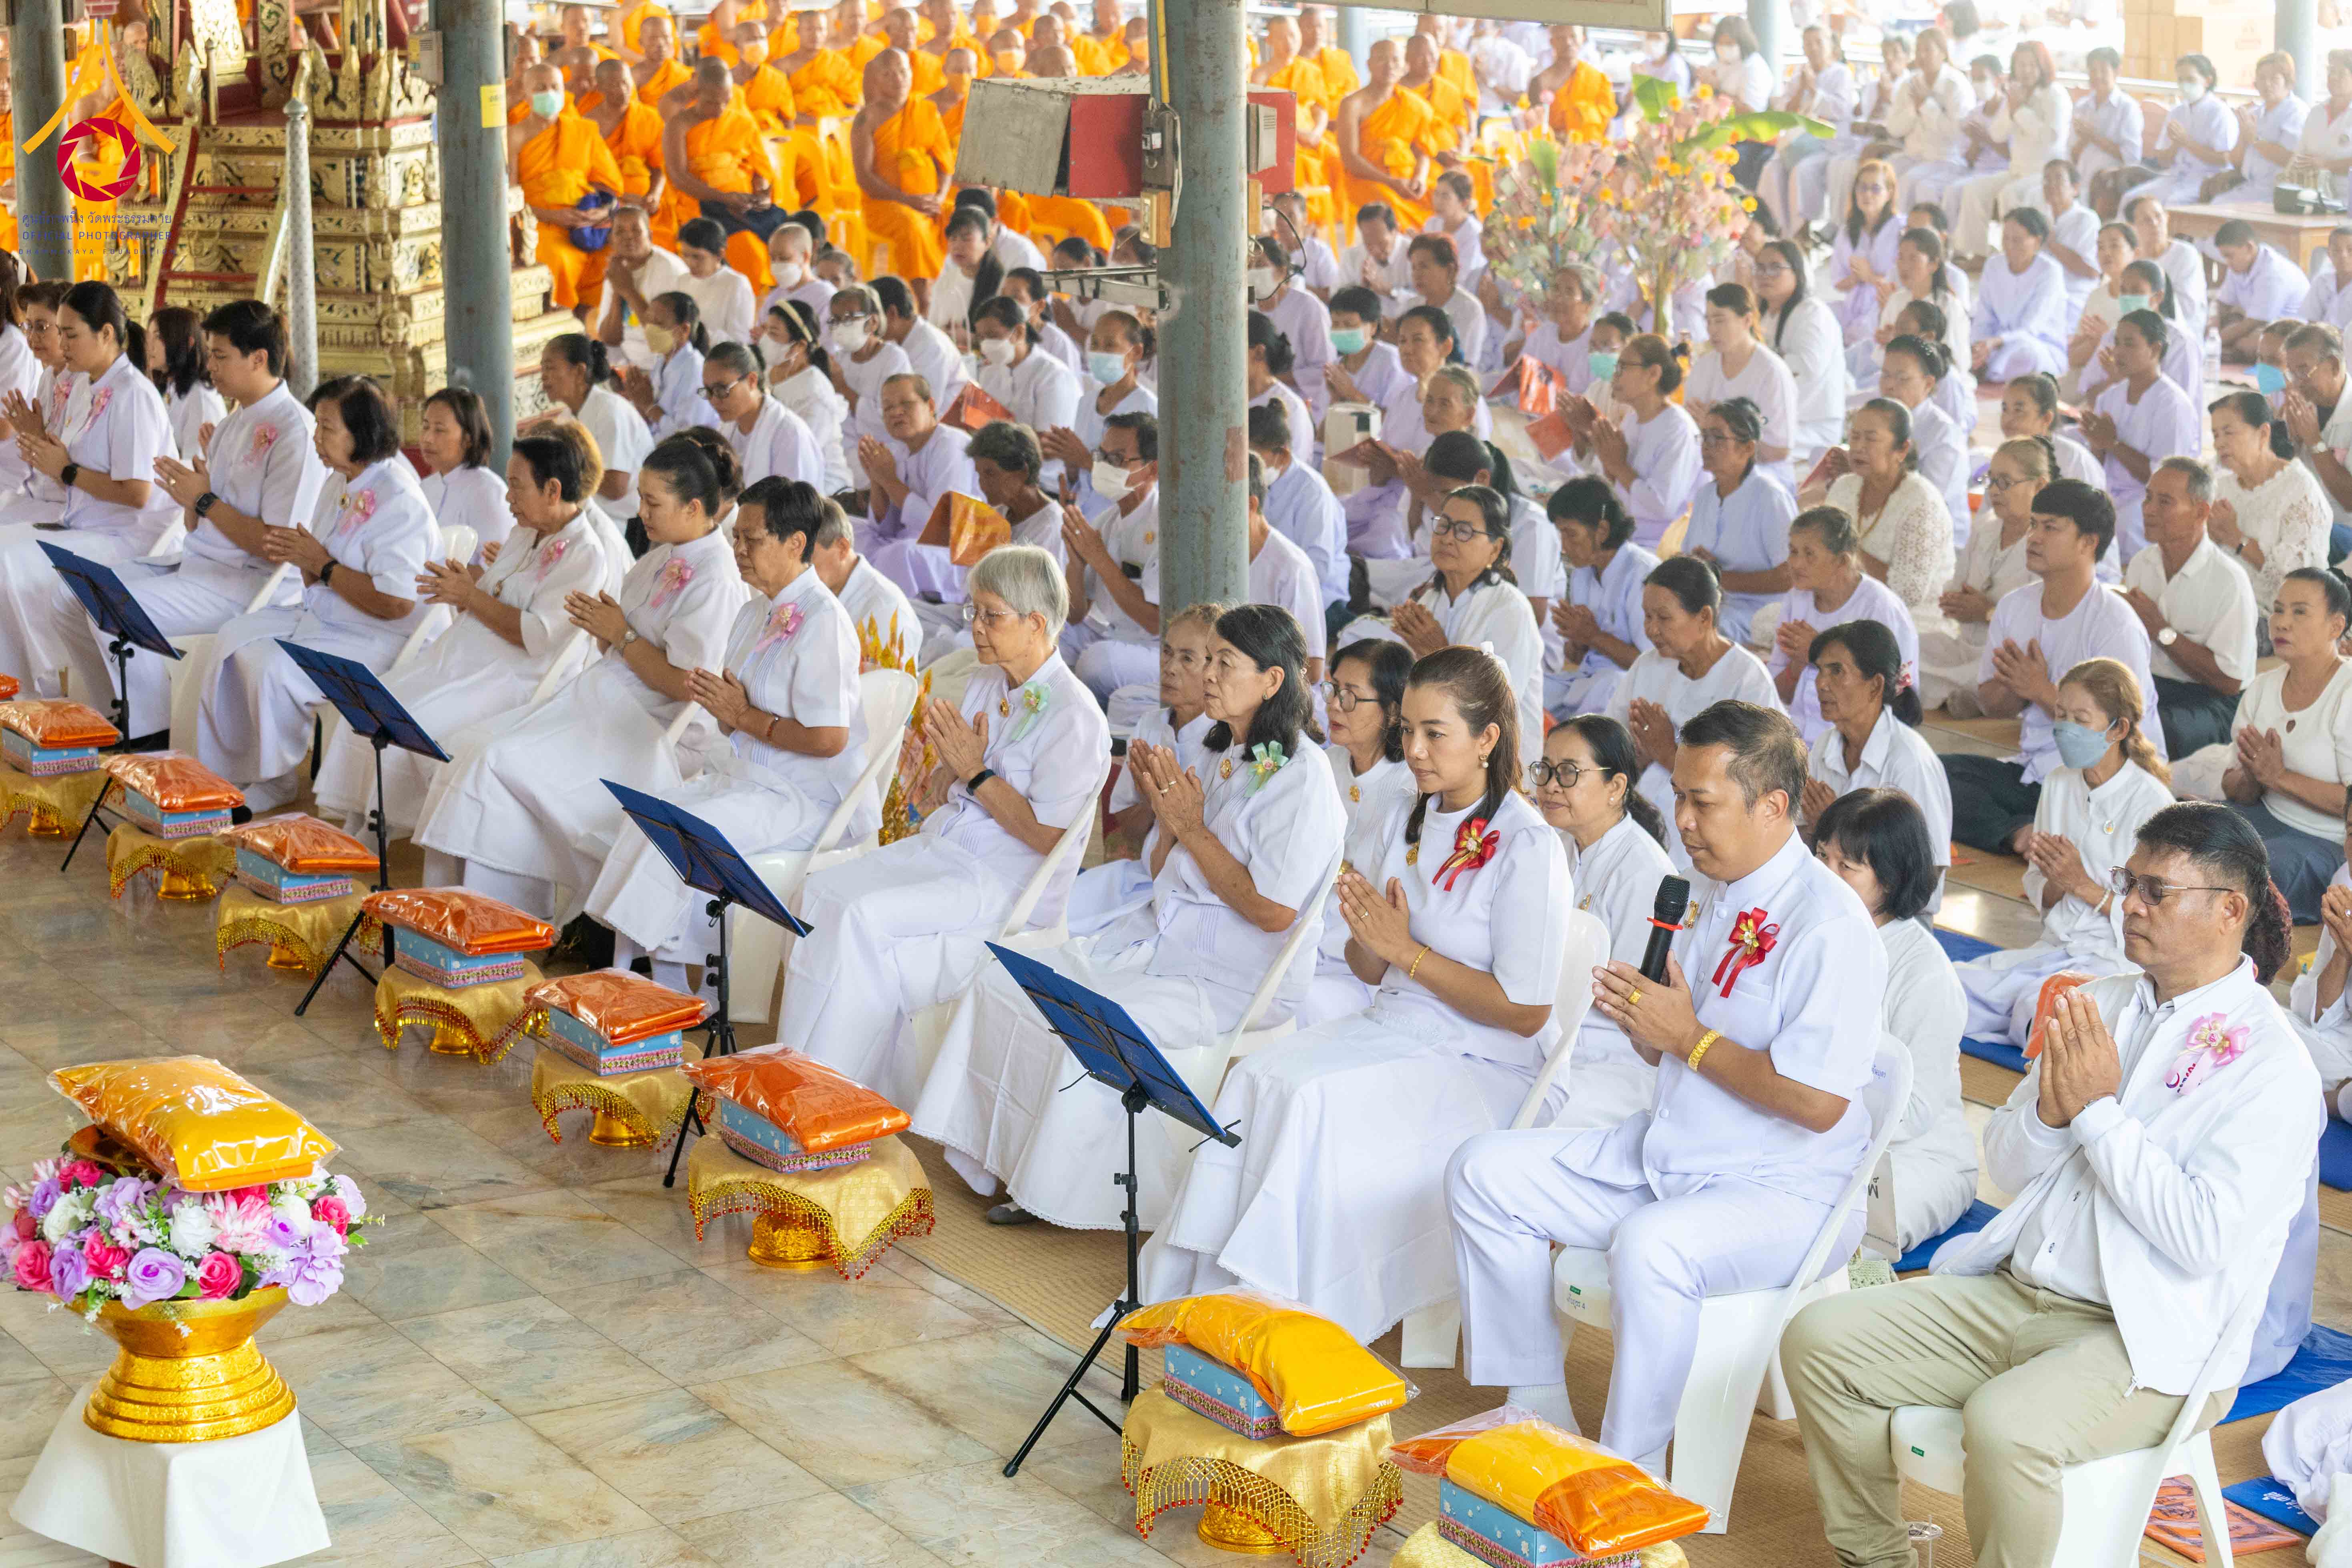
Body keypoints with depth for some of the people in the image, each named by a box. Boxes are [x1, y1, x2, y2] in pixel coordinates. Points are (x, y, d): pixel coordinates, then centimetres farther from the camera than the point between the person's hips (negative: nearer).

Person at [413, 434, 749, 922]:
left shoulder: (715, 582, -16)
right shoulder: (665, 555, 13)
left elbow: (685, 684, -20)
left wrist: (620, 636, -12)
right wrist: (602, 624, 0)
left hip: (643, 730, -9)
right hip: (603, 697, 9)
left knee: (501, 765, -19)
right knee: (482, 765, -6)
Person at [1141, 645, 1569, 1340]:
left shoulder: (1528, 848, -14)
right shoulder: (1409, 818, 10)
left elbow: (1525, 1013, -16)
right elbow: (1371, 972, 14)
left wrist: (1406, 950, -15)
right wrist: (1365, 935, -11)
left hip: (1484, 1065, -7)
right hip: (1388, 1025, 7)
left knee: (1315, 1103, -28)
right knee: (1257, 1079, -18)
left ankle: (1284, 1309, -19)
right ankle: (1211, 1288, -17)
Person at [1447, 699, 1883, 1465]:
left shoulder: (1832, 927, -18)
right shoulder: (1715, 901, 10)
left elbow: (1818, 1103, -25)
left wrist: (1687, 1036, -18)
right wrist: (1643, 1023, -4)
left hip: (1781, 1193, -9)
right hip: (1663, 1157, 10)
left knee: (1650, 1246, -38)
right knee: (1483, 1171, 4)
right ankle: (1538, 1413, 11)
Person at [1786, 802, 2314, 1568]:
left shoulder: (2271, 1066, -9)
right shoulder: (2101, 1004, 12)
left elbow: (2203, 1238, -20)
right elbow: (2004, 1167, 14)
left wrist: (2099, 1109, -15)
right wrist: (2050, 1109, -8)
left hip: (2151, 1341, -7)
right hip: (2011, 1295, 7)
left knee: (2005, 1425, -35)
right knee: (1819, 1340, -7)